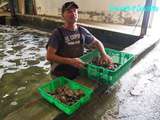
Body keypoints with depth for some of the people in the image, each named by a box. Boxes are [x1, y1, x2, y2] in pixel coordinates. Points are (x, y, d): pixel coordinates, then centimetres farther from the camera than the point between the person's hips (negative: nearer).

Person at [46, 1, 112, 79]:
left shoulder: (82, 31, -1)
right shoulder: (58, 33, -14)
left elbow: (96, 42, 11)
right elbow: (49, 56, -18)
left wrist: (104, 54, -8)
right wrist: (70, 61, -28)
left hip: (78, 72, 4)